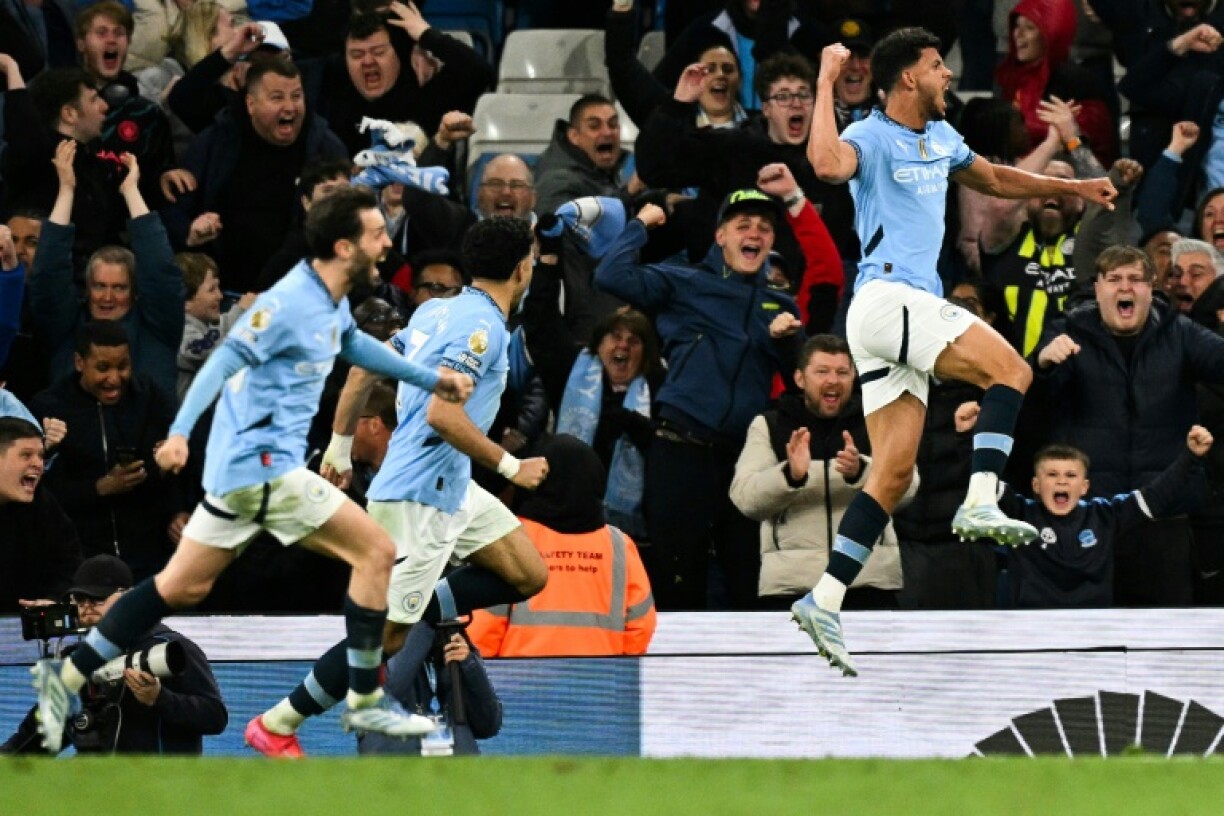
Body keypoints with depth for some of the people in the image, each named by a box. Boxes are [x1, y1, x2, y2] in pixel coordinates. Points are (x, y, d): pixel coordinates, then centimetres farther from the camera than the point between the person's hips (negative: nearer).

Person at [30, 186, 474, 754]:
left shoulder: (332, 303, 11)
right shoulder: (291, 302, -18)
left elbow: (353, 344, 33)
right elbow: (223, 361, -24)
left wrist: (430, 379, 35)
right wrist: (181, 431, -35)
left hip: (239, 468, 10)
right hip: (262, 467, -10)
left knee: (182, 586, 13)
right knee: (376, 552, -8)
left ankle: (66, 677, 15)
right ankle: (364, 702, -3)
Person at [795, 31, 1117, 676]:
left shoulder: (940, 138, 20)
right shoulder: (871, 137, -8)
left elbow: (993, 179, 39)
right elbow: (828, 164, -32)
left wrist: (1073, 188, 38)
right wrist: (826, 83, -27)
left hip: (912, 306, 9)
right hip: (886, 299, -9)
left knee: (893, 475, 2)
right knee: (1010, 370, -19)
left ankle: (825, 601, -2)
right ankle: (980, 503, -27)